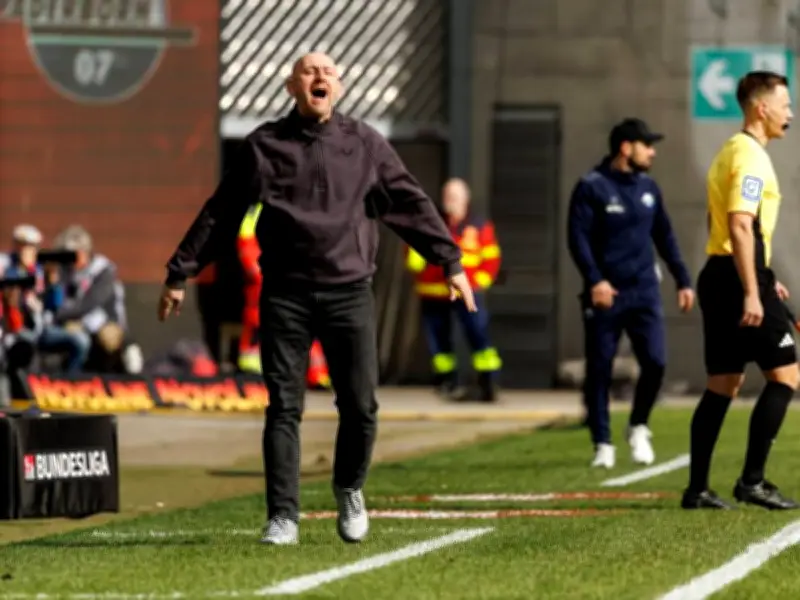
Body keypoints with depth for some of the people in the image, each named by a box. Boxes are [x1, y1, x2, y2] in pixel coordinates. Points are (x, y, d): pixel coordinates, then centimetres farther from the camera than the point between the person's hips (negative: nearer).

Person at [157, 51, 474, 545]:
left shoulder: (365, 144, 8)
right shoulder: (264, 146, 6)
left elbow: (411, 205, 10)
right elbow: (219, 215, 9)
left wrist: (451, 262, 7)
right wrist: (180, 274, 9)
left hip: (349, 292, 1)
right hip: (285, 296, -1)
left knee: (360, 406, -1)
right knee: (284, 408, -3)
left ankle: (350, 490, 25)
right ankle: (283, 517, 0)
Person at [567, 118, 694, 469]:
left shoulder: (648, 188, 13)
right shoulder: (592, 187, -4)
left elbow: (664, 238, 19)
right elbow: (578, 237, -10)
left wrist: (683, 281, 14)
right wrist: (594, 280, -21)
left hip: (643, 292, 4)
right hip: (605, 294, -4)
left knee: (655, 361, -8)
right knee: (599, 370, 0)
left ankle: (638, 427, 15)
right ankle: (602, 444, 11)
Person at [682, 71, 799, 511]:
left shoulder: (730, 152, 19)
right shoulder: (750, 157, -13)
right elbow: (740, 227, -22)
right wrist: (752, 293, -26)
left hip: (718, 276, 10)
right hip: (741, 278, -10)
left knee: (723, 384, 9)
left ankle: (697, 488, 7)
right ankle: (752, 480, -7)